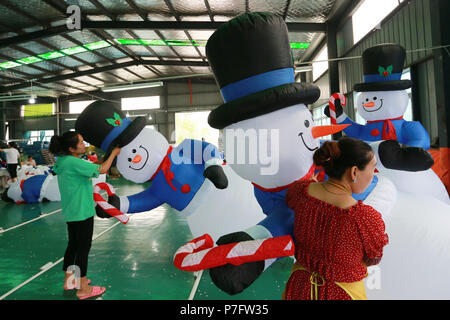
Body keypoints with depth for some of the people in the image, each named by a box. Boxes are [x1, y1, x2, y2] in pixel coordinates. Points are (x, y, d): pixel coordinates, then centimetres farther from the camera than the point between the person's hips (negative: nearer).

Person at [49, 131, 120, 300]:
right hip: (82, 212, -9)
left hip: (70, 212, 9)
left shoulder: (63, 161, 6)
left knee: (73, 245, 20)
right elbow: (102, 169, -22)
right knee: (83, 248, 2)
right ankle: (83, 289, 14)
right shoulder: (74, 162, -23)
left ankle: (69, 280, 35)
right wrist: (114, 153, -9)